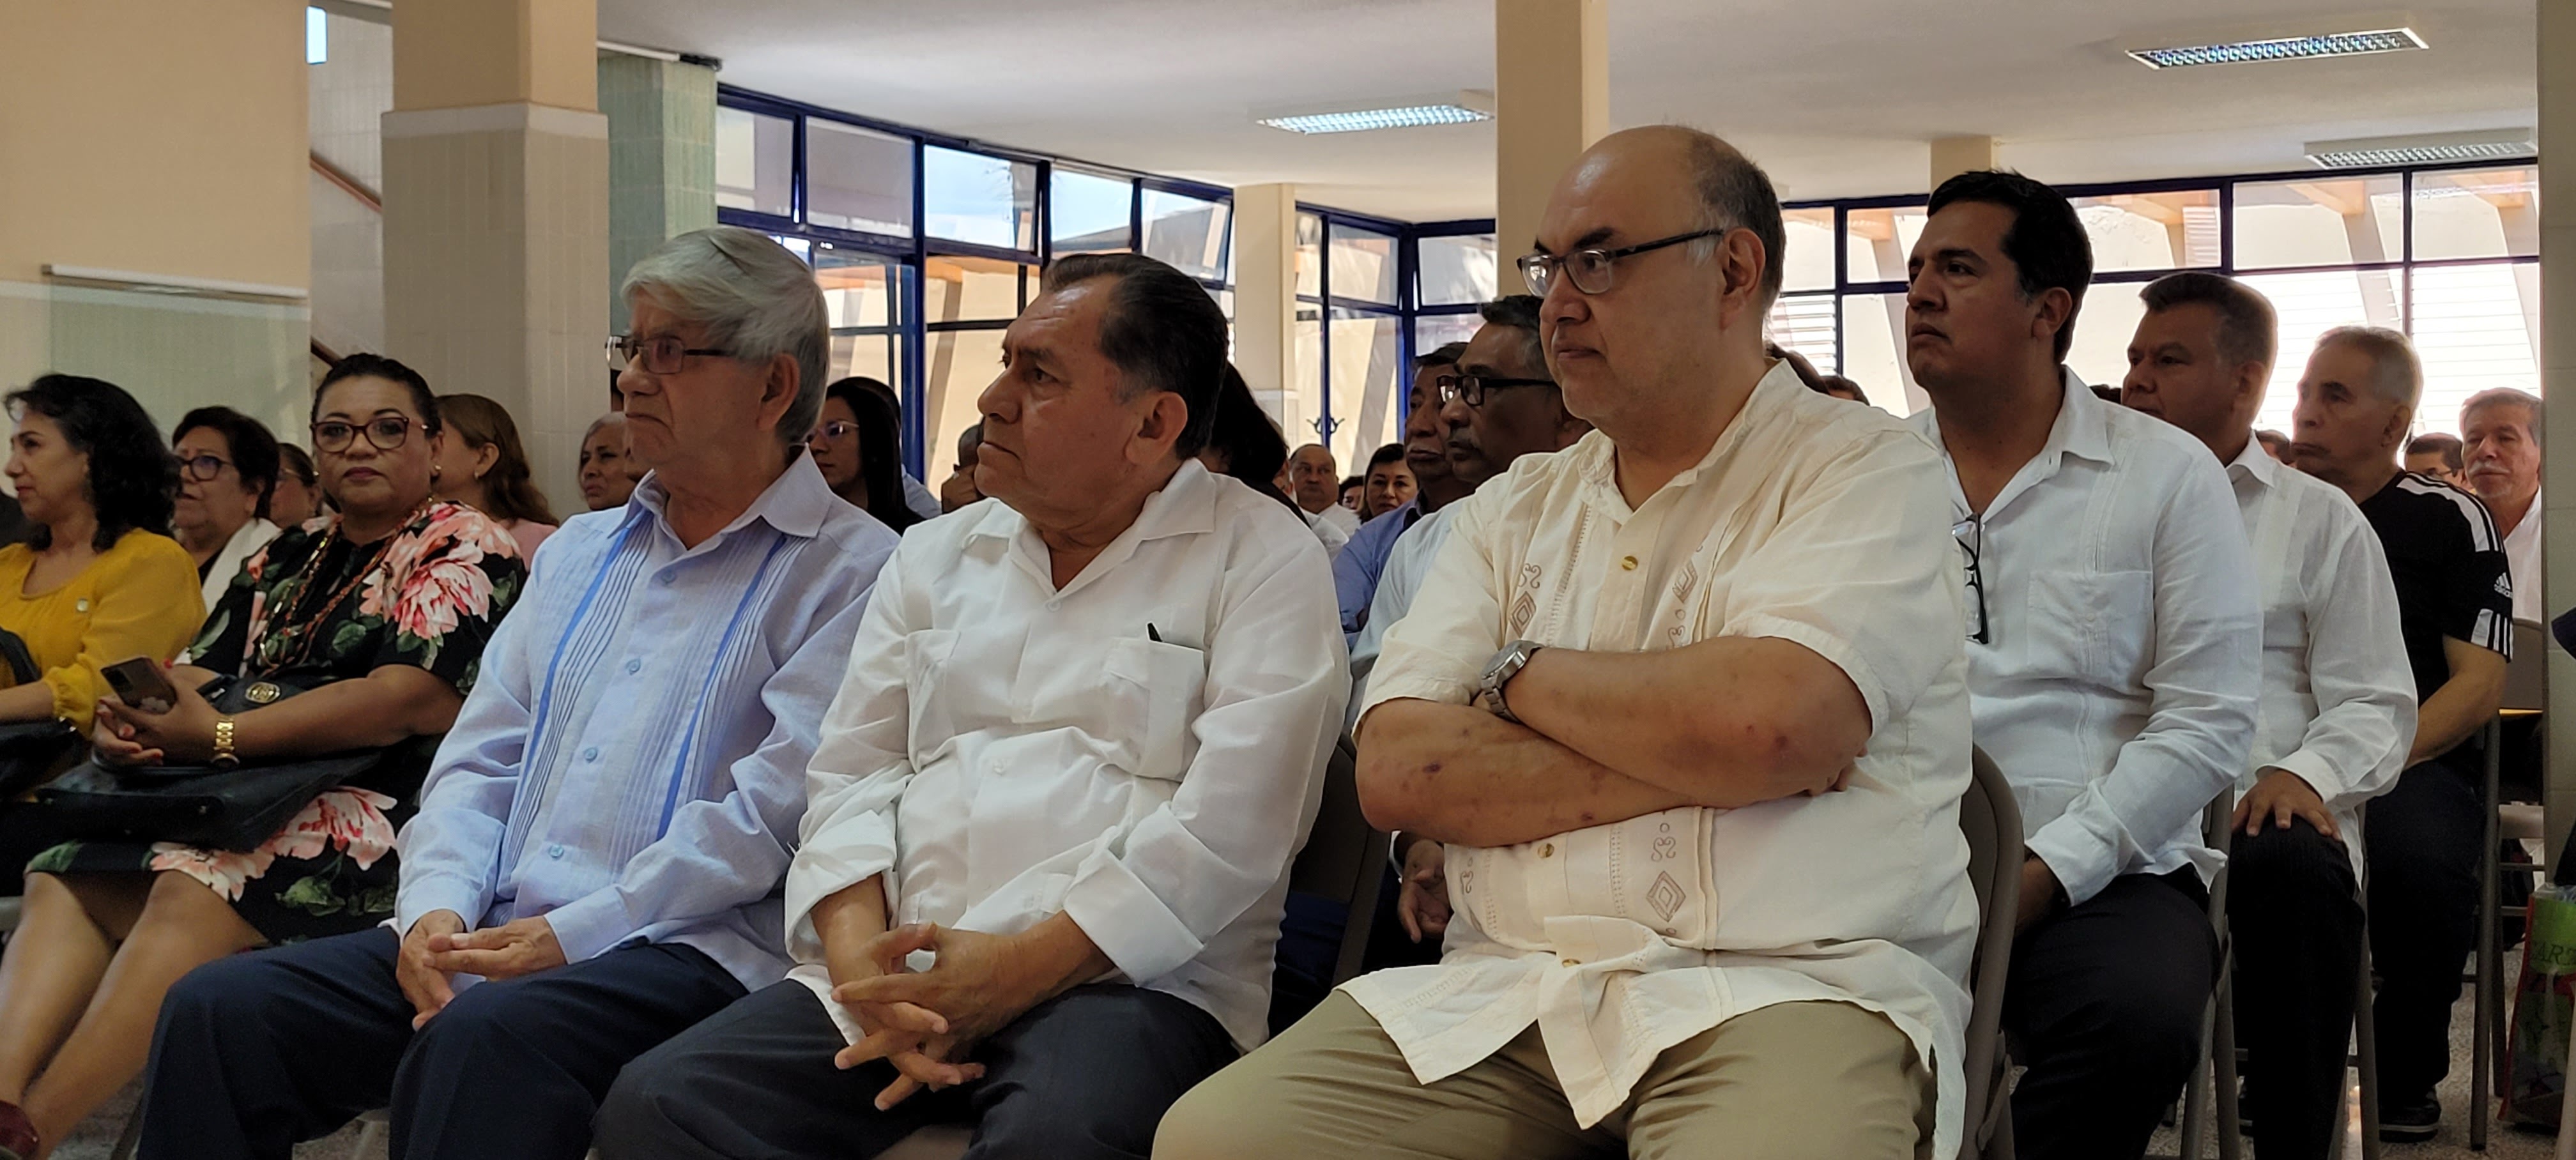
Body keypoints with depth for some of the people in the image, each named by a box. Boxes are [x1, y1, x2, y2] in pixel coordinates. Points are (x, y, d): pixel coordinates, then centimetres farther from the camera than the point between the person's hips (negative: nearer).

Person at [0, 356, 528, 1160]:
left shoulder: (465, 550, 1)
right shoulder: (284, 563, 24)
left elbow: (405, 701, -13)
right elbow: (197, 673, 16)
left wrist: (219, 736, -15)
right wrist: (129, 723, -10)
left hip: (385, 816, -7)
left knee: (194, 889, -33)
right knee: (65, 876, -18)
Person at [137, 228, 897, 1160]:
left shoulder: (851, 570, -2)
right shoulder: (580, 550, 24)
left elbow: (776, 805, -12)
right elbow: (480, 756, 18)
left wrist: (571, 934, -16)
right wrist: (437, 904, -2)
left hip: (690, 947, -7)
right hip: (490, 936, 7)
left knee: (484, 1039, -37)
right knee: (218, 1010, -11)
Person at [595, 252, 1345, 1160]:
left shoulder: (1263, 562, 2)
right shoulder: (934, 558, 20)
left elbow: (1236, 821, -10)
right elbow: (851, 775, 13)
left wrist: (1023, 967, -16)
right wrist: (861, 957, -7)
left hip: (1126, 980, -6)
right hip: (897, 975, 6)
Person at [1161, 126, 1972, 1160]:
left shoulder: (1863, 469, 2)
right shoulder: (1513, 511, 17)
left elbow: (1765, 722, -18)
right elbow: (1395, 770, 2)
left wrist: (1524, 676, 0)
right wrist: (1690, 755, -8)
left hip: (1785, 984, -4)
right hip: (1505, 991, 5)